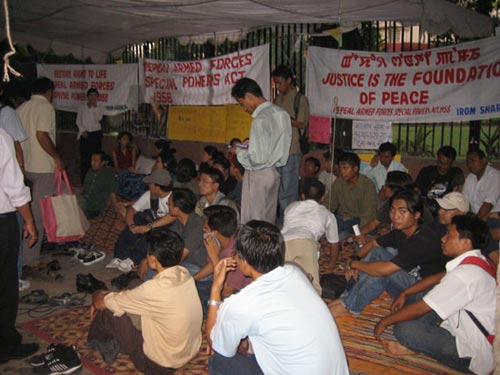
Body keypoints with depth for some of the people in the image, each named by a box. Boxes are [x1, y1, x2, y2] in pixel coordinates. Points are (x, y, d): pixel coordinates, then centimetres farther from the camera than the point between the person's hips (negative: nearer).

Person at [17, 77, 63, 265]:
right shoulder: (46, 107, -11)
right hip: (43, 167, -8)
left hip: (25, 166, 8)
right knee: (38, 212, -1)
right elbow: (42, 135, -22)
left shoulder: (21, 108, 11)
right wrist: (57, 157, -13)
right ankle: (29, 256, 5)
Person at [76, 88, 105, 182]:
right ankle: (84, 180, 1)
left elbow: (98, 119, -7)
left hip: (96, 133, 0)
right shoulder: (82, 108, 11)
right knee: (84, 157, -4)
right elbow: (78, 121, 8)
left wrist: (93, 107, -7)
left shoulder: (100, 109, 9)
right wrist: (82, 130, -6)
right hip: (85, 134, 0)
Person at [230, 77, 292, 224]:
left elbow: (257, 158, -25)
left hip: (258, 175, -9)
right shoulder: (282, 113, 4)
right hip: (274, 172, 9)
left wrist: (239, 151, -8)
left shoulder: (260, 120, -22)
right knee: (269, 220, 17)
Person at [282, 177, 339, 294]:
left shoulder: (292, 207, 38)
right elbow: (334, 245, 42)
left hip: (281, 243, 4)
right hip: (305, 244, -3)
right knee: (313, 290, -17)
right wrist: (332, 265, 62)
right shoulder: (327, 214, 32)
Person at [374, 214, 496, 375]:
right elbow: (437, 279, 17)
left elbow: (419, 309, -20)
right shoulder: (478, 262, 2)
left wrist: (384, 322, -7)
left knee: (404, 329, -23)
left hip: (474, 356, -10)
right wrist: (404, 294, 16)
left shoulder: (464, 275, -28)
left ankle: (414, 346, 8)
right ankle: (415, 344, 3)